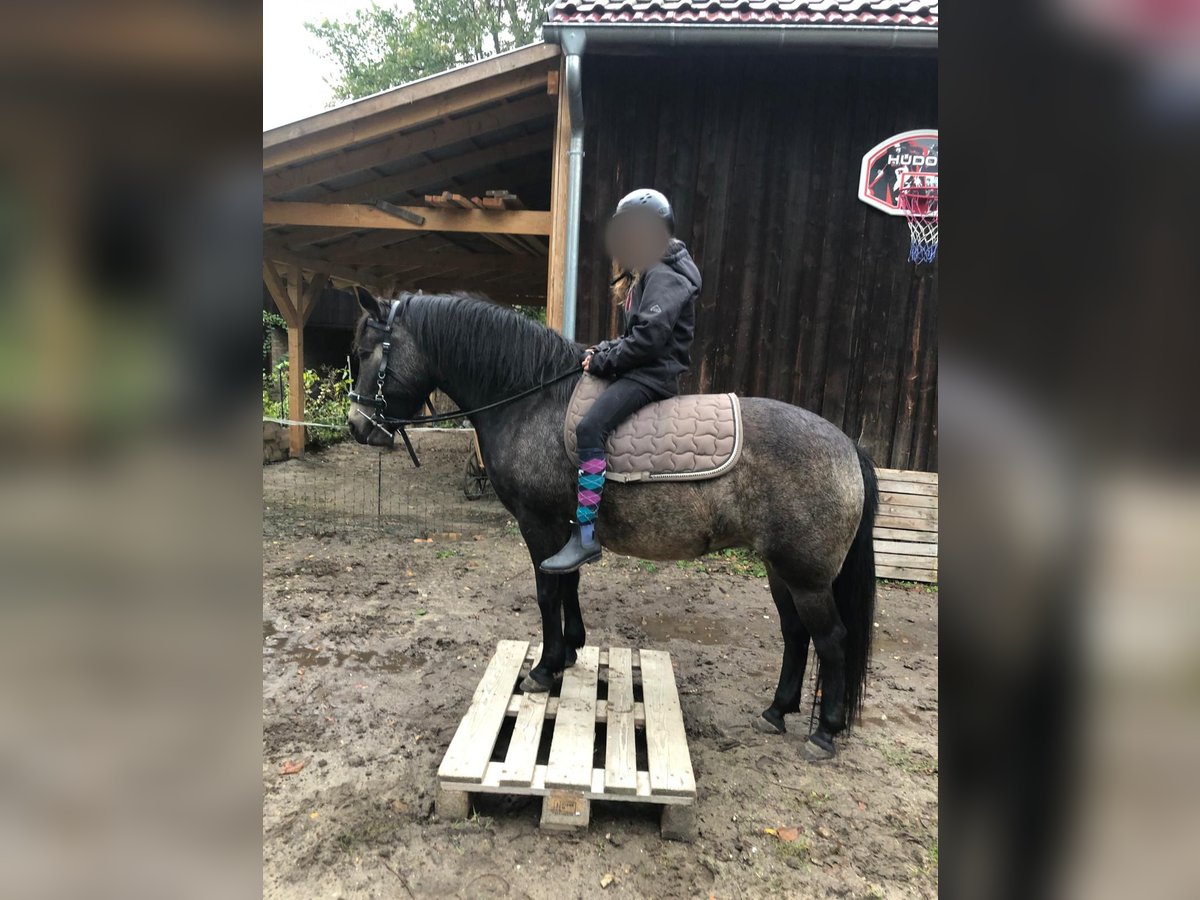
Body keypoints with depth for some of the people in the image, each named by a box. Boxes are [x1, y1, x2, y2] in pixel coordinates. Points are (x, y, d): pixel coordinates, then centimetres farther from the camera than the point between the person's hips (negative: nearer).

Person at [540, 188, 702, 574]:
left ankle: (586, 535, -30)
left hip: (653, 375, -12)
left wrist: (603, 360, -15)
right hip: (641, 371, 12)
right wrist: (603, 351, 8)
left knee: (590, 429, -29)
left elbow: (647, 338, -24)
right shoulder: (652, 274, 22)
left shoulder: (665, 277, -12)